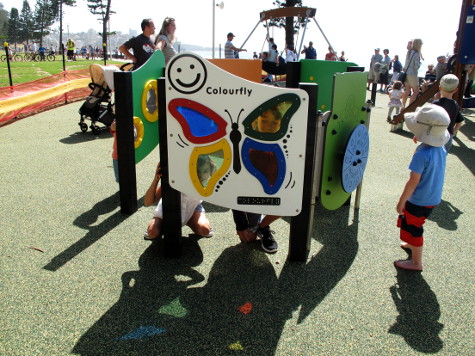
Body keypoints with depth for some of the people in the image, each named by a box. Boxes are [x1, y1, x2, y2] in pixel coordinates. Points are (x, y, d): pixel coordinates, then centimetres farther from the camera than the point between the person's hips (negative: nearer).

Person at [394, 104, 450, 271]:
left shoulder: (422, 154, -29)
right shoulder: (441, 149, -3)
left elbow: (413, 181, -26)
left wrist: (402, 201, -15)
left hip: (419, 201, -9)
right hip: (433, 198, 9)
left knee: (412, 228, 9)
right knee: (414, 225, 30)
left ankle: (416, 262, 22)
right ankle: (413, 245, 51)